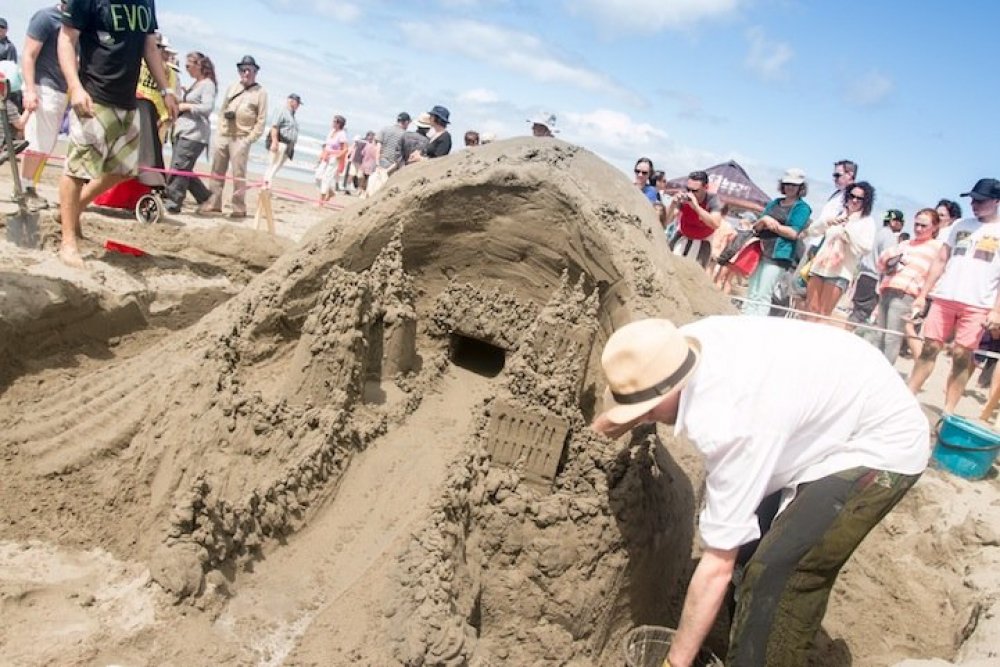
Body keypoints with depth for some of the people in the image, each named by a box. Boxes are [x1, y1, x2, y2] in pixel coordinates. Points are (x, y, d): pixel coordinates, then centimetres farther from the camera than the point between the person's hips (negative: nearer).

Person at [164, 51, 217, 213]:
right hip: (183, 131, 9)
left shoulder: (208, 84, -7)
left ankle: (172, 203, -8)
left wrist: (186, 106, -10)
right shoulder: (195, 84, 20)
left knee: (179, 168, -11)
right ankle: (205, 197, 17)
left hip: (194, 134, -9)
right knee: (183, 169, 8)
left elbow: (207, 108, -17)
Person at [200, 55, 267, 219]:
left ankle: (239, 208, 0)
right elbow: (222, 110, 19)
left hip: (241, 138, -5)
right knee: (217, 171, 8)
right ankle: (214, 203, 15)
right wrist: (218, 131, 7)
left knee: (238, 174, -6)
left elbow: (261, 120, -4)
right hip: (223, 135, 5)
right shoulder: (232, 88, 15)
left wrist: (249, 139, -11)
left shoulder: (260, 92, 0)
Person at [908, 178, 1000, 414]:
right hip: (944, 298, 3)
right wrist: (922, 294, 9)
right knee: (929, 348, 1)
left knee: (962, 356, -2)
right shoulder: (960, 225, 13)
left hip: (978, 305, -2)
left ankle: (948, 413, 4)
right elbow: (940, 261, 14)